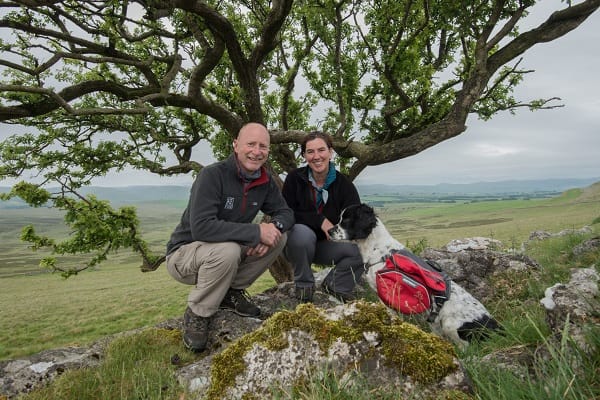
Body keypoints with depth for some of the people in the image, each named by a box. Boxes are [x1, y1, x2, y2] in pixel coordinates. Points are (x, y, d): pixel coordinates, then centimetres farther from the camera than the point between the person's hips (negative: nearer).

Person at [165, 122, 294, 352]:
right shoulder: (212, 175, -25)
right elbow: (201, 227, -35)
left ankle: (232, 292, 3)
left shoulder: (265, 182, -4)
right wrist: (257, 232, -35)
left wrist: (274, 227, -23)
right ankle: (196, 315, -10)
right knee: (227, 250, -38)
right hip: (184, 252, -6)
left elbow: (285, 212, 2)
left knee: (280, 236, -11)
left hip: (229, 249, 6)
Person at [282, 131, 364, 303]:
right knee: (302, 232, -37)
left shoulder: (343, 183, -7)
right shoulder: (295, 178, -11)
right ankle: (304, 285, -9)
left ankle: (334, 284, 4)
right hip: (298, 244, -1)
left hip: (327, 245, 2)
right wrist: (320, 220, -24)